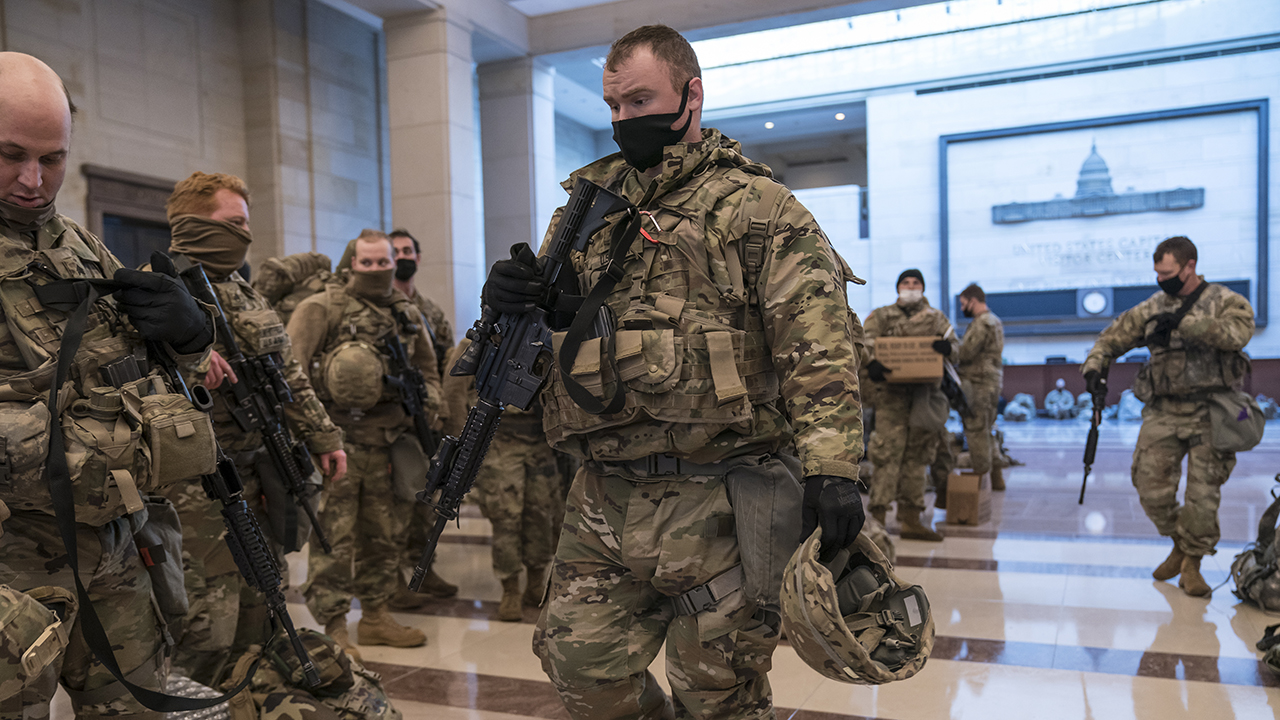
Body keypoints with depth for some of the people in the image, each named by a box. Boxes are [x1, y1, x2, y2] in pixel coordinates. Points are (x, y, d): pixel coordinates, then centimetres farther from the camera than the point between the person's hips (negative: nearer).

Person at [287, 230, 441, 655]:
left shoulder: (407, 313, 12)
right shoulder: (322, 308, -5)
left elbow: (427, 369, 24)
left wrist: (427, 408, 8)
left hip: (386, 443, 6)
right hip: (336, 440, -6)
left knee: (385, 535, 13)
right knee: (333, 540, -4)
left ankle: (375, 617, 28)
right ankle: (332, 628, 7)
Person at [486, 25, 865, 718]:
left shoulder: (756, 207, -4)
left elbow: (816, 344, -12)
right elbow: (549, 323, 20)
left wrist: (831, 468, -24)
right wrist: (513, 299, -4)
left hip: (713, 502, -5)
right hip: (602, 500, 5)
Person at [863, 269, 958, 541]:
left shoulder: (936, 318, 17)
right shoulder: (881, 316, 8)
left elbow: (954, 343, 10)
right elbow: (866, 344, -5)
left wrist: (947, 347, -15)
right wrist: (872, 364, -28)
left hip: (926, 392, 4)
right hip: (893, 391, -4)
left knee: (917, 456, 8)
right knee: (888, 452, -12)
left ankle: (911, 518, 15)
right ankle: (878, 514, -9)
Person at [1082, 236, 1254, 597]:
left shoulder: (1225, 301, -2)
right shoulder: (1152, 308, 9)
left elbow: (1237, 333, -23)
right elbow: (1113, 337, 13)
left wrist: (1184, 321, -30)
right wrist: (1094, 365, -5)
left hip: (1210, 414, -3)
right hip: (1163, 413, 3)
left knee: (1203, 494, -1)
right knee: (1151, 489, 0)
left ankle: (1192, 563, 18)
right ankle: (1180, 543, 26)